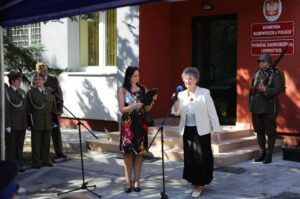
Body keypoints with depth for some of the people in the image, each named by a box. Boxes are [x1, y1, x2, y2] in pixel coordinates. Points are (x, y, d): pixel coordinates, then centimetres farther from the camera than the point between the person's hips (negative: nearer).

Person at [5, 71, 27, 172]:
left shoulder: (22, 92, 12)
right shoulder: (6, 92, -7)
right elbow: (6, 110, -12)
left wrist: (27, 123, 12)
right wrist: (7, 126, -16)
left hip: (21, 125, 6)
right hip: (11, 125, -6)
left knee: (19, 146, 10)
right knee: (11, 147, 1)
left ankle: (18, 165, 17)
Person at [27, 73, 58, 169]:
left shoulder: (50, 92, 5)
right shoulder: (30, 93, -4)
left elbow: (54, 107, 8)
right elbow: (28, 109, -4)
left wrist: (55, 120, 5)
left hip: (47, 122, 3)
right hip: (35, 122, -3)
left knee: (46, 142, 9)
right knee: (36, 142, 1)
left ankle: (45, 160, 19)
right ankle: (36, 162, 8)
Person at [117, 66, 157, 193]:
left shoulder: (143, 89, 8)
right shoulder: (123, 90, 0)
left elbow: (147, 109, 6)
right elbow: (121, 109, -7)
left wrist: (152, 101, -12)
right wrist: (134, 106, -22)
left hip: (141, 124, 2)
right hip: (128, 124, -2)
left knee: (139, 153, 4)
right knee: (128, 153, -1)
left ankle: (137, 181, 11)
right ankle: (128, 182, 7)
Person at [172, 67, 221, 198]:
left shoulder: (204, 93, -7)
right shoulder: (182, 94, 5)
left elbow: (212, 112, -7)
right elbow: (176, 112, 2)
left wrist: (217, 130, -9)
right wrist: (176, 100, -16)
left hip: (201, 131, -5)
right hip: (187, 131, 5)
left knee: (201, 158, -1)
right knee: (189, 158, 11)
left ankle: (200, 185, 12)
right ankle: (194, 184, 25)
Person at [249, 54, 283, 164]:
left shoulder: (274, 74, -5)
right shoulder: (256, 74, 12)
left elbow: (278, 89, -14)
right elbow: (251, 88, 19)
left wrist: (265, 90, -24)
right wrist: (251, 104, 15)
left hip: (268, 108, -6)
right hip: (256, 107, 6)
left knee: (270, 132, 0)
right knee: (259, 131, 11)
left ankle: (269, 155, 7)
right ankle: (262, 153, 22)